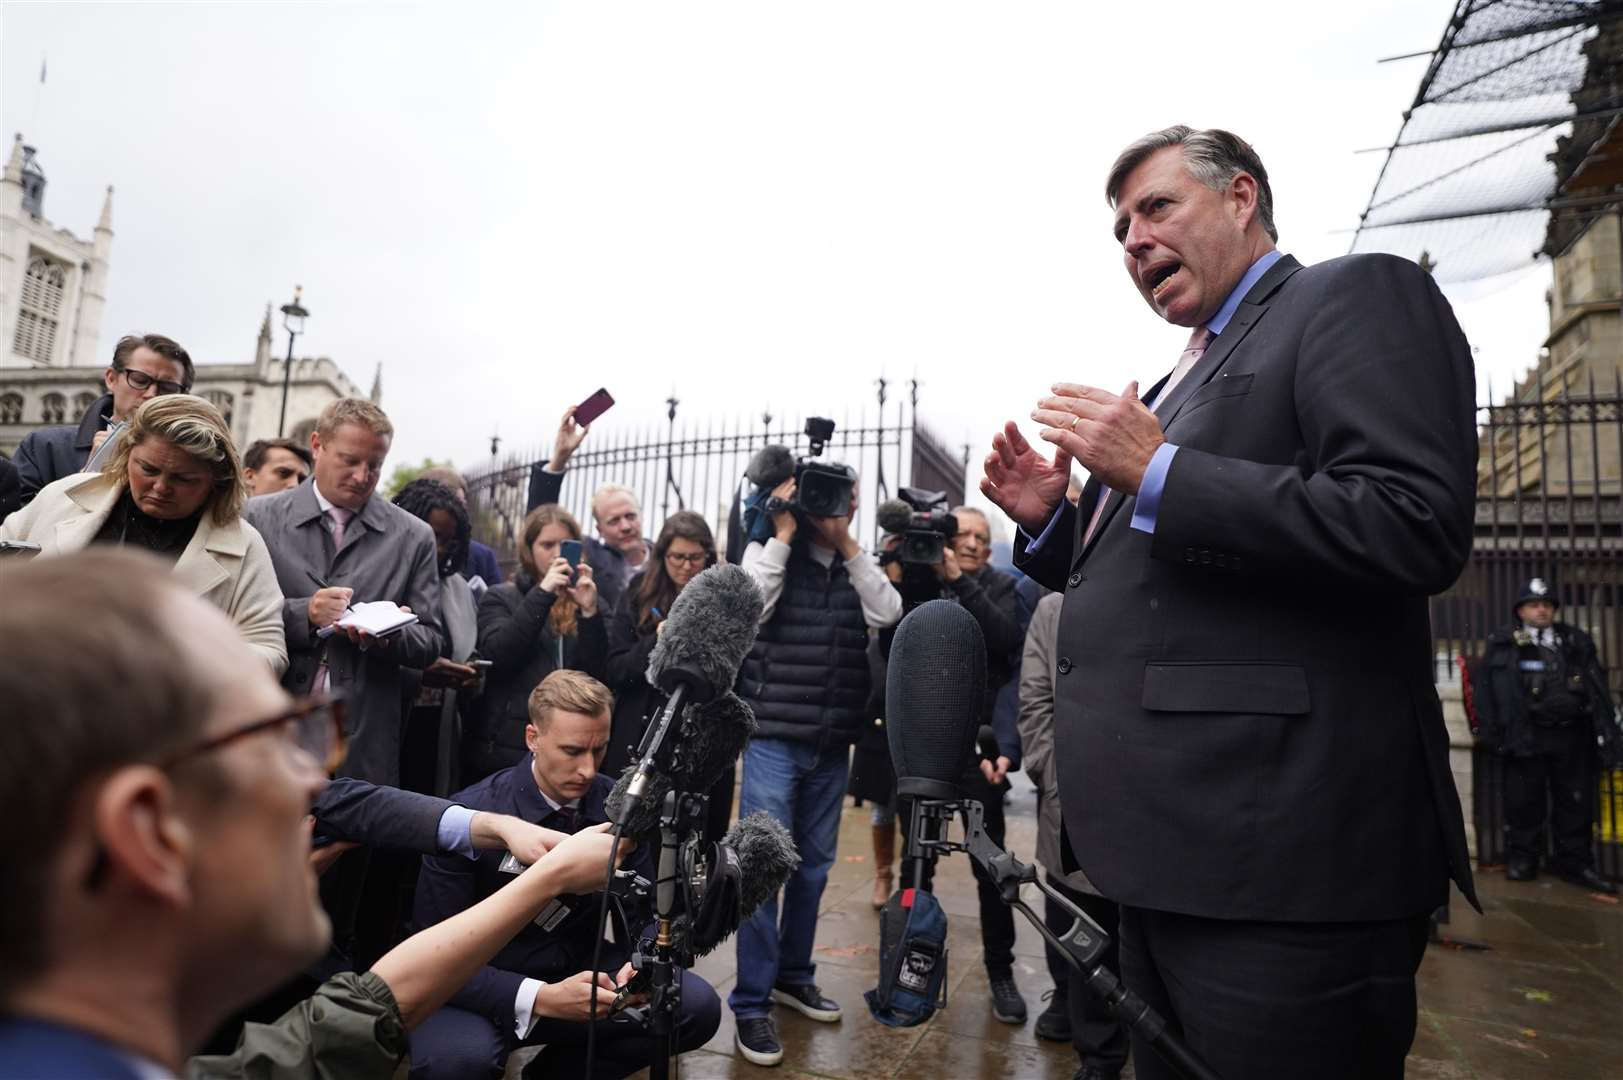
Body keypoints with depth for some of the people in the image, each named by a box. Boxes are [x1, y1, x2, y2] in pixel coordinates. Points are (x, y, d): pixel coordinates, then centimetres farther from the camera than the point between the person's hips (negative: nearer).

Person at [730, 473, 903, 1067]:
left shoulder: (856, 567, 8)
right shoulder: (770, 552, -2)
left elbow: (888, 612, -9)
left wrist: (846, 543, -10)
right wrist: (783, 533, -16)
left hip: (832, 744, 5)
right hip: (775, 737, -4)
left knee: (814, 864, 15)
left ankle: (793, 973, 33)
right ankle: (751, 1000, 10)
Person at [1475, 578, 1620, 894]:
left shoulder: (1578, 642, 12)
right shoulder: (1503, 645, 2)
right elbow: (1485, 687, -2)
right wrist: (1492, 730, -8)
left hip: (1572, 734, 3)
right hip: (1527, 735, -3)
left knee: (1577, 801, 9)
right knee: (1524, 800, 4)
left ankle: (1575, 862, 20)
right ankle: (1522, 858, 15)